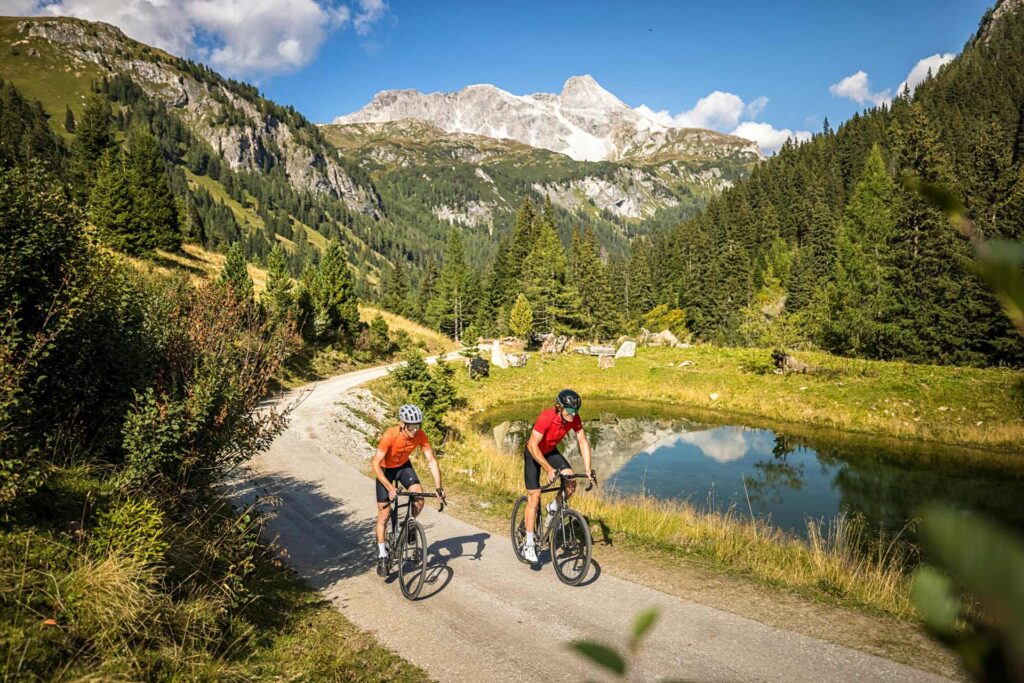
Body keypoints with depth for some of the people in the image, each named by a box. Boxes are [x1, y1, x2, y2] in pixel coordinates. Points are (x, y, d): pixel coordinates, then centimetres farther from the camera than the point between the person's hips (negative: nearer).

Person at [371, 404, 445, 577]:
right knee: (383, 515, -2)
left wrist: (438, 487, -27)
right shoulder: (390, 436, -35)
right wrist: (389, 487, -40)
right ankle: (382, 555, 12)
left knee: (419, 498, -22)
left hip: (404, 466, 3)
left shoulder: (421, 435, -25)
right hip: (385, 469, -3)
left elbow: (432, 460, -19)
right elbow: (375, 464, -32)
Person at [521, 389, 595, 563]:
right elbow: (532, 445, -35)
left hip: (551, 451, 5)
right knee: (534, 497, -9)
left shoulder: (574, 418, -20)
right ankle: (529, 545, 0)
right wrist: (549, 469, -41)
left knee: (571, 483, -18)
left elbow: (583, 442, -14)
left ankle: (553, 508, 11)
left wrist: (588, 470, -20)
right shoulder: (546, 416, -35)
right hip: (533, 452, -5)